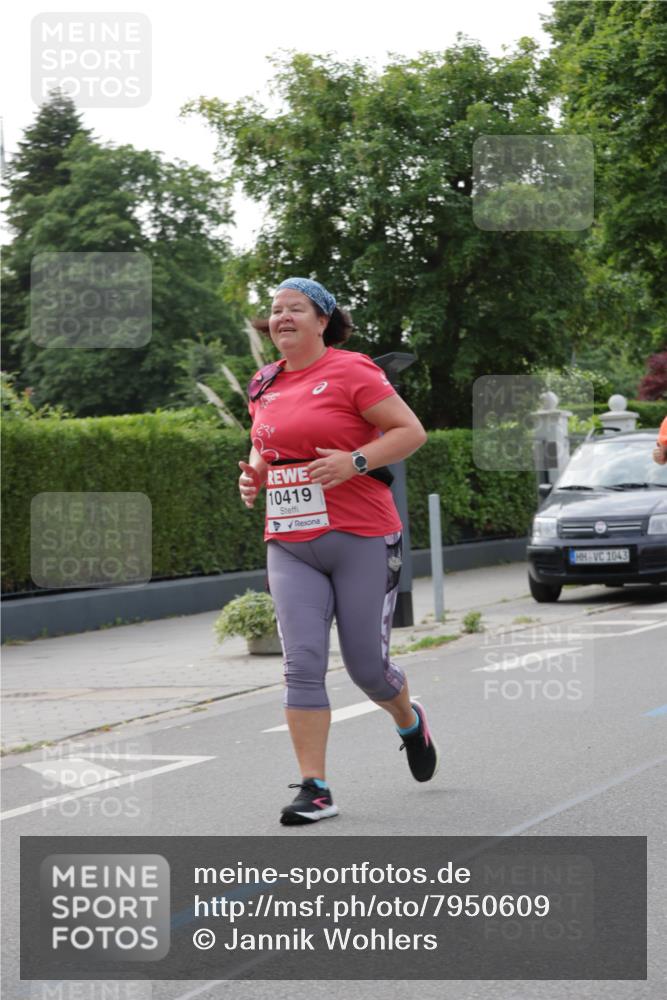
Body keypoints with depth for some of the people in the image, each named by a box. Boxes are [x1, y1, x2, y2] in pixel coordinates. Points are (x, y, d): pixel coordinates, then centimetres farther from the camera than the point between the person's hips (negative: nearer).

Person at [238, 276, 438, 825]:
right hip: (289, 546, 5)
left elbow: (411, 431, -9)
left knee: (367, 665, 3)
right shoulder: (264, 385, 12)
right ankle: (315, 789, -6)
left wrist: (355, 461, -21)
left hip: (362, 539, -5)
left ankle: (410, 722, 37)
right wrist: (255, 473, 6)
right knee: (302, 663, -8)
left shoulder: (350, 372, -7)